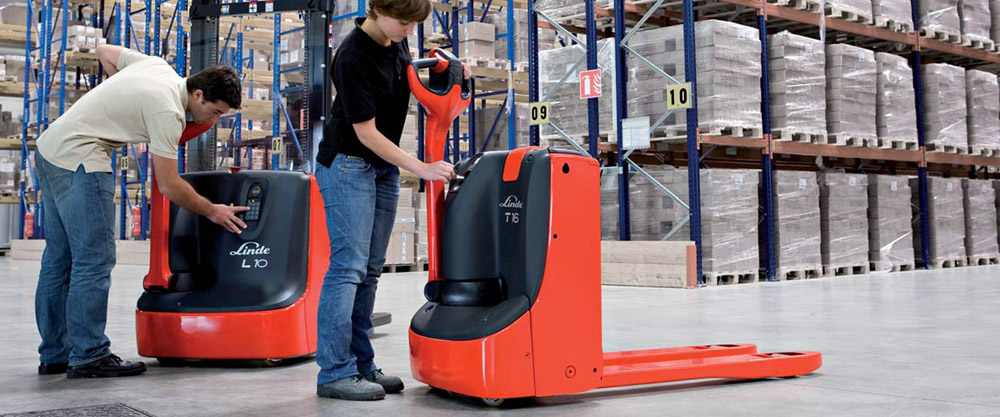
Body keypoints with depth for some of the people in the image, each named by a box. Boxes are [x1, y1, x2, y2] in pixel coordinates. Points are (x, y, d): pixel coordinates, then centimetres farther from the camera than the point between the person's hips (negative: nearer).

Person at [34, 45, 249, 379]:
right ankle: (87, 356, -2)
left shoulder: (159, 66, 6)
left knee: (60, 258, 13)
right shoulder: (168, 112, -20)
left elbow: (104, 51, 24)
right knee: (94, 260, -7)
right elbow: (169, 186, -17)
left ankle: (55, 354, 20)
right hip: (79, 159, -11)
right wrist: (212, 211, -5)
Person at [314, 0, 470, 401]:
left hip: (384, 166, 8)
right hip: (348, 163, -8)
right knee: (348, 266, -11)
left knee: (369, 271, 8)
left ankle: (361, 365, 14)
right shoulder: (353, 58, -22)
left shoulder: (396, 40, 2)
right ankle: (334, 372, -6)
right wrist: (421, 168, -18)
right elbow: (366, 132, -20)